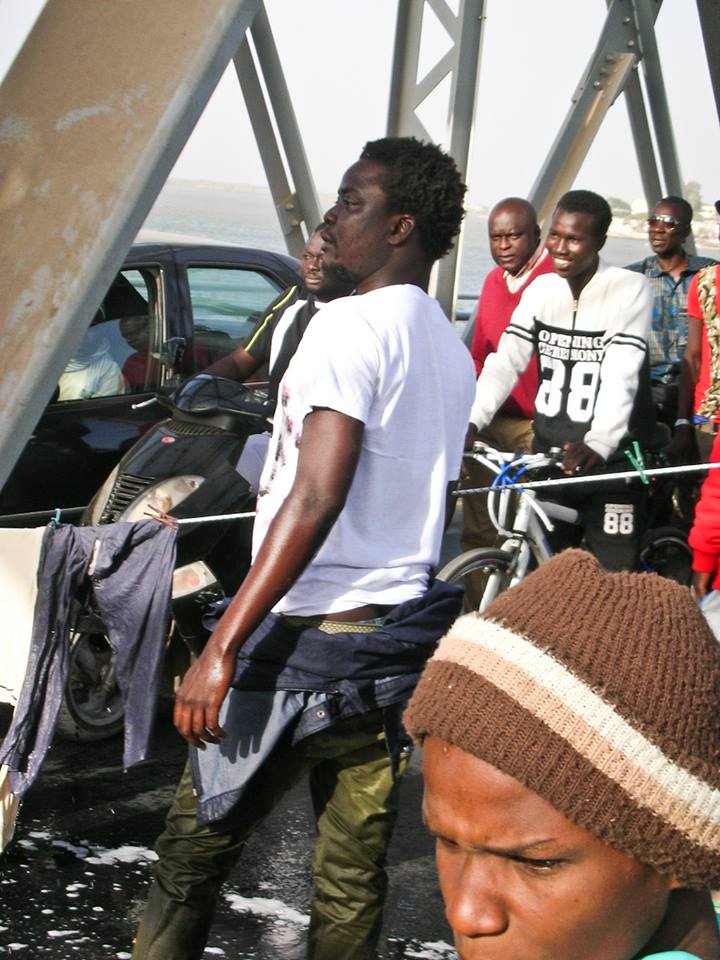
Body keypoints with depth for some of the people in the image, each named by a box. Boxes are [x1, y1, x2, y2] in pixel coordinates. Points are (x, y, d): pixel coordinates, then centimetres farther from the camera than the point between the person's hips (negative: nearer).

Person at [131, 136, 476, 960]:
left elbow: (316, 499, -21)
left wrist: (222, 648, -21)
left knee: (195, 846, 6)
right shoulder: (452, 353, 13)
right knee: (354, 876, 13)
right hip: (398, 640, 8)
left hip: (306, 640, -8)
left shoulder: (352, 325, -13)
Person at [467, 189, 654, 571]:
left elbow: (622, 375, -22)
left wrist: (599, 444, -38)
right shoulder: (541, 290, 5)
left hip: (609, 459, -4)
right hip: (548, 454, 5)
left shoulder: (629, 289, -10)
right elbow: (505, 362, -4)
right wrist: (470, 421, -21)